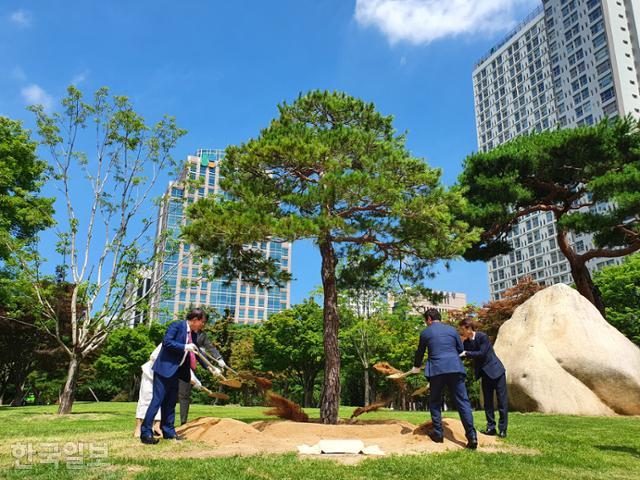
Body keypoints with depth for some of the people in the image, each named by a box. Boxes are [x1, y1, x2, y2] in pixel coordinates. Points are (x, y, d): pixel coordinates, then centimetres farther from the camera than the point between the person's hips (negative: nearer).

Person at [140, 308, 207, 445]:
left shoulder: (192, 334, 12)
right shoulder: (177, 326, -11)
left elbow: (197, 351, 20)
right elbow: (166, 342, -22)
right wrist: (184, 347, -25)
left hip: (175, 371, 9)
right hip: (164, 368, -9)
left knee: (170, 402, 13)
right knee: (157, 400, -8)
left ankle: (169, 431, 21)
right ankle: (146, 433, -2)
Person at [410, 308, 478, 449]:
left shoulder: (425, 333, 7)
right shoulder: (452, 329, 13)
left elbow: (420, 352, 19)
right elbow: (460, 349, 19)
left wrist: (416, 367, 37)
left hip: (436, 370, -2)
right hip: (455, 369, 2)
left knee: (435, 402, 14)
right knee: (463, 401, 1)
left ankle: (438, 434, 15)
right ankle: (472, 436, -7)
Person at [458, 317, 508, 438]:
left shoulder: (482, 337, -19)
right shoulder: (466, 341, -1)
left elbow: (482, 353, -23)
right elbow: (462, 354, -5)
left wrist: (466, 353, -23)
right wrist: (461, 343, -16)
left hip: (496, 371, -7)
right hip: (485, 373, 7)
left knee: (502, 400, -1)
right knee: (487, 401, 9)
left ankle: (502, 429, 6)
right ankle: (491, 427, 17)